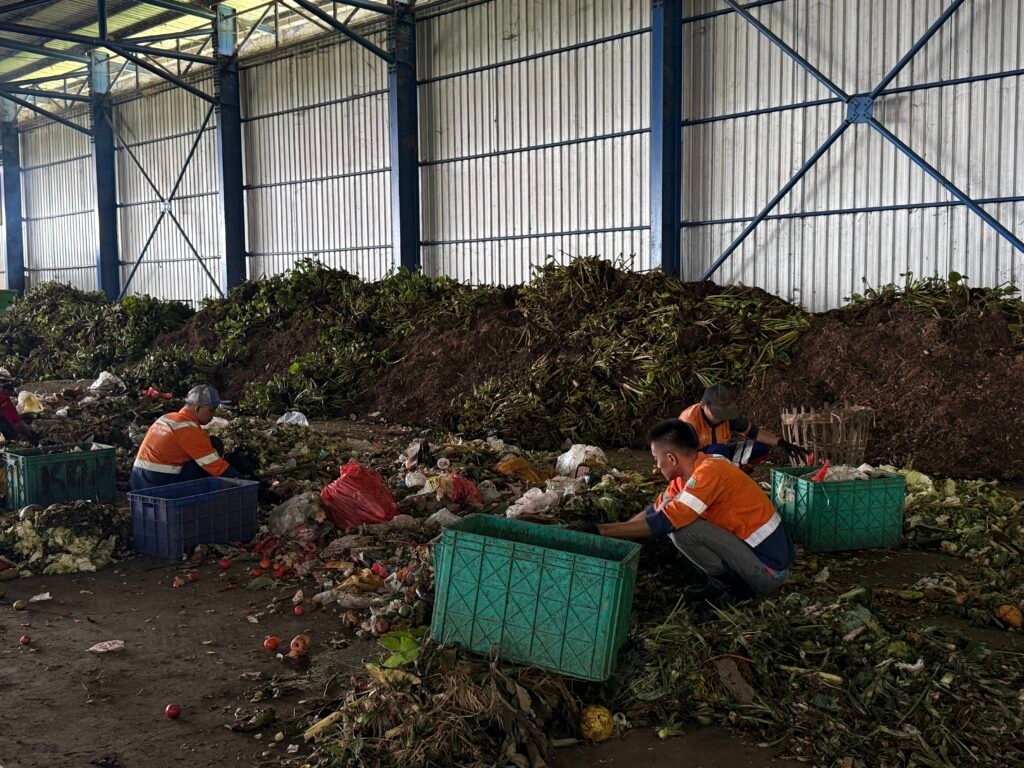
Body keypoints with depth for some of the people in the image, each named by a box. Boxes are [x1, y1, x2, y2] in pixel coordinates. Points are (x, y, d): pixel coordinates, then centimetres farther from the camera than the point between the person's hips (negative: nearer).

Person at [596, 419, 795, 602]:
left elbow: (664, 522, -26)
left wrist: (606, 530, -20)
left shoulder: (709, 472, -24)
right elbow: (657, 510, 13)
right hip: (751, 549, 9)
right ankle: (724, 581, 9)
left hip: (769, 569, -9)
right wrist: (615, 528, 5)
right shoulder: (693, 468, 3)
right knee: (676, 518, 6)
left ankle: (734, 586, -2)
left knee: (681, 528, -21)